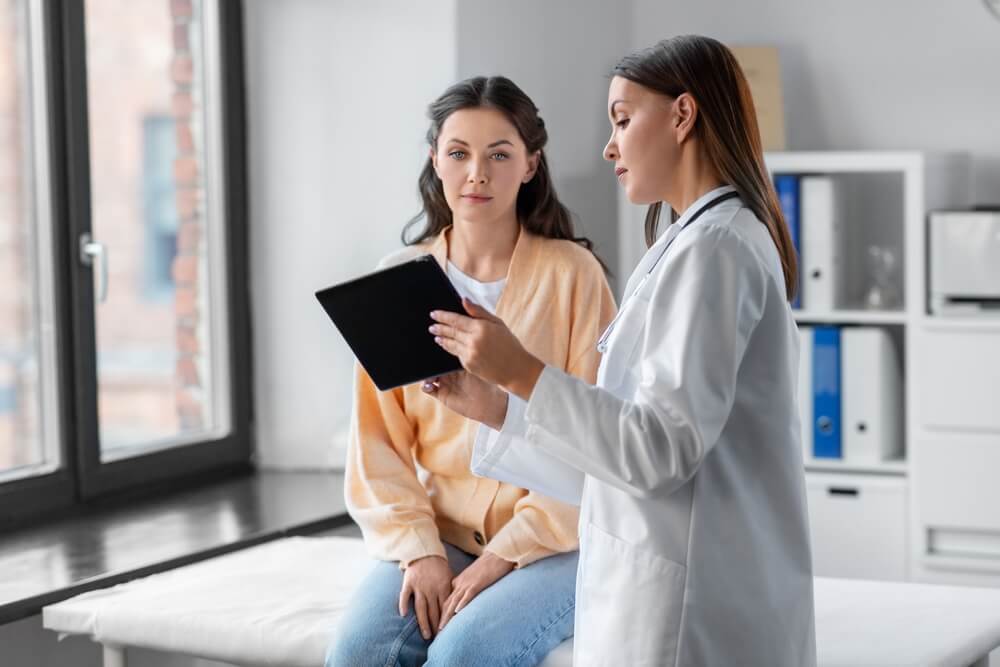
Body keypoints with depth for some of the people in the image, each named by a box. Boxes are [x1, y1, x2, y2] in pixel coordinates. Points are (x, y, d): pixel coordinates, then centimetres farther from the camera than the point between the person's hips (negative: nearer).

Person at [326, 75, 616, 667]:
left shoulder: (572, 272, -5)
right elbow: (378, 440, 4)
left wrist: (507, 554, -13)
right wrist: (419, 550, -10)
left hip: (551, 543, -3)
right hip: (439, 536, 3)